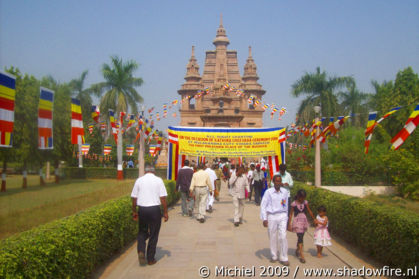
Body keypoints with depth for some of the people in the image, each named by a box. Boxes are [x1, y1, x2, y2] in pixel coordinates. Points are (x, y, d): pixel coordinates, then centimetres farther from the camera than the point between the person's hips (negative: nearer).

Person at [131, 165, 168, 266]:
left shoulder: (139, 180, 4)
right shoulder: (158, 180, -1)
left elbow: (134, 198, 5)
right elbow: (163, 198, -5)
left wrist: (134, 211, 15)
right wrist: (165, 212, 1)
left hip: (142, 209, 2)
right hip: (155, 209, -2)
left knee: (142, 232, 19)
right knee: (153, 234, 9)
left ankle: (141, 251, -3)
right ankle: (150, 259, 14)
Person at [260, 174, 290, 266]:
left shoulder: (285, 191, 3)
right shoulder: (268, 192, -5)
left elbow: (286, 205, 13)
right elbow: (263, 205, -4)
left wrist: (286, 217, 17)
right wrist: (264, 219, -8)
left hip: (282, 216, 1)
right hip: (271, 216, -1)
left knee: (283, 237, -6)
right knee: (273, 238, 9)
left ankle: (284, 258, 4)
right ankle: (274, 256, 27)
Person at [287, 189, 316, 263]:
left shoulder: (305, 202, 2)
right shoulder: (294, 204, -7)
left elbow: (309, 211, 13)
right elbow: (291, 214, -3)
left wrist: (314, 219, 17)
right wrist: (289, 224, -4)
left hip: (304, 221, 4)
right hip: (297, 222, -4)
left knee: (301, 237, 14)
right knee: (300, 237, -13)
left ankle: (297, 250, 37)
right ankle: (301, 255, -15)